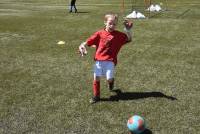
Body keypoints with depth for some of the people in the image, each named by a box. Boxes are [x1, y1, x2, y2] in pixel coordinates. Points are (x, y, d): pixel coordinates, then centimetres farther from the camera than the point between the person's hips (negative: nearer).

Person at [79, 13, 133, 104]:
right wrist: (83, 45, -15)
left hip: (110, 61, -1)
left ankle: (111, 81, 33)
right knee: (96, 78, -4)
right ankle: (96, 96, 15)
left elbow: (129, 39, -3)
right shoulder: (100, 33, 3)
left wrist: (128, 30, -18)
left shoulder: (118, 35, 3)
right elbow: (89, 41, 2)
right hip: (99, 60, 1)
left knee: (109, 78, -8)